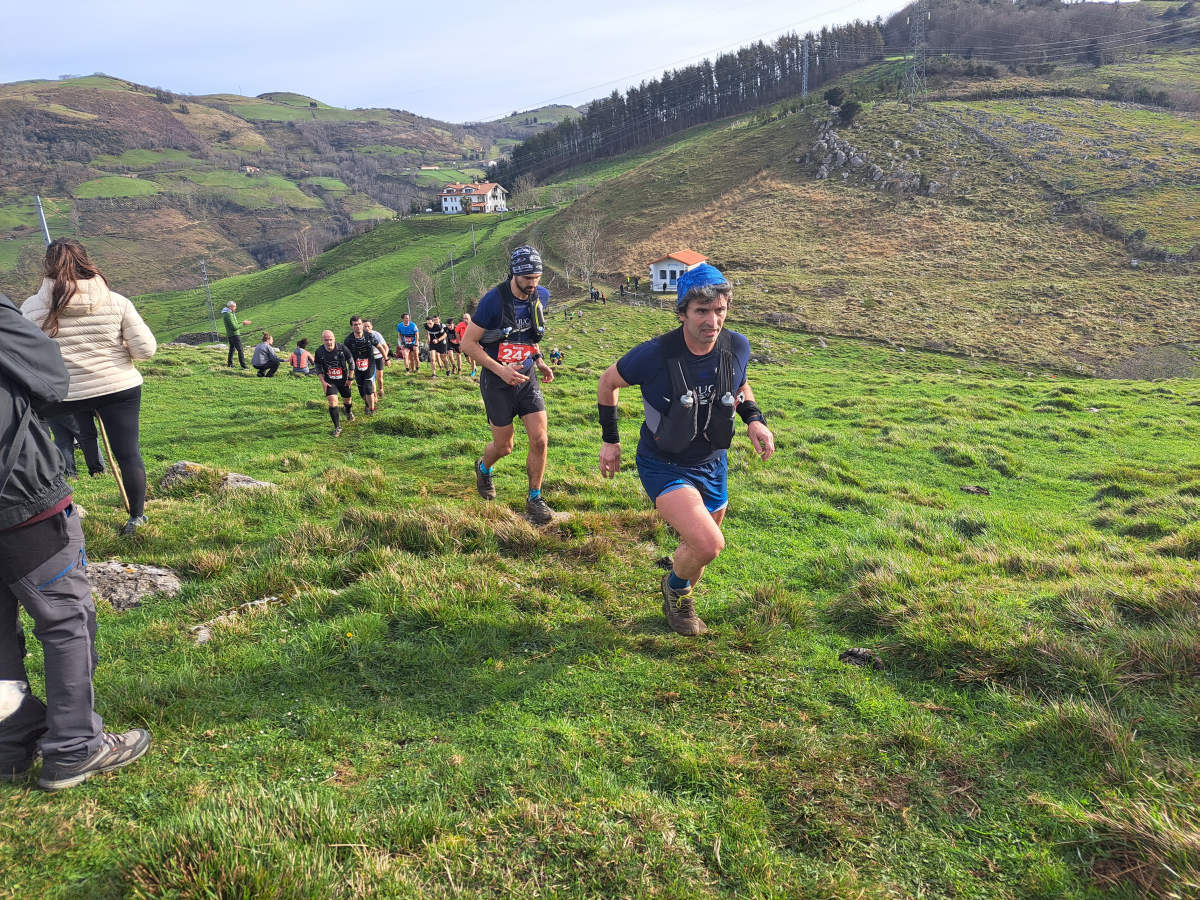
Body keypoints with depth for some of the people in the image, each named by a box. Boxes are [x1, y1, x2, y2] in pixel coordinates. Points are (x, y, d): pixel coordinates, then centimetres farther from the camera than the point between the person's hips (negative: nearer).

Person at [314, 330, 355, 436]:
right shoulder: (319, 352, -13)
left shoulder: (342, 349, -17)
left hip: (343, 380, 0)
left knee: (347, 400, 16)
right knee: (332, 401, -15)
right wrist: (323, 382, -7)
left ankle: (349, 412, 53)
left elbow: (351, 363, -3)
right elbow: (318, 368, 2)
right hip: (329, 381, 0)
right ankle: (337, 427, -5)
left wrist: (350, 378, -2)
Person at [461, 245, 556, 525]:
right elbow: (468, 344, -15)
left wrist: (539, 361, 7)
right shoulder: (494, 300, -19)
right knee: (504, 446, 7)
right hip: (498, 382, -4)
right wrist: (501, 370, -22)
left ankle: (534, 499, 8)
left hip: (527, 378, 4)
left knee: (540, 439, -9)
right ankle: (484, 468, 42)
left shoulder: (541, 297, -2)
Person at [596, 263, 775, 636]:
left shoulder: (737, 346, -11)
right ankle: (676, 588, 11)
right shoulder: (655, 354, -25)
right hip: (664, 466, -5)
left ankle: (679, 598, 55)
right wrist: (610, 439, 0)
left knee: (699, 547, 21)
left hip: (712, 465, 5)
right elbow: (608, 382, -6)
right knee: (708, 544, -25)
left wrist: (754, 419, -8)